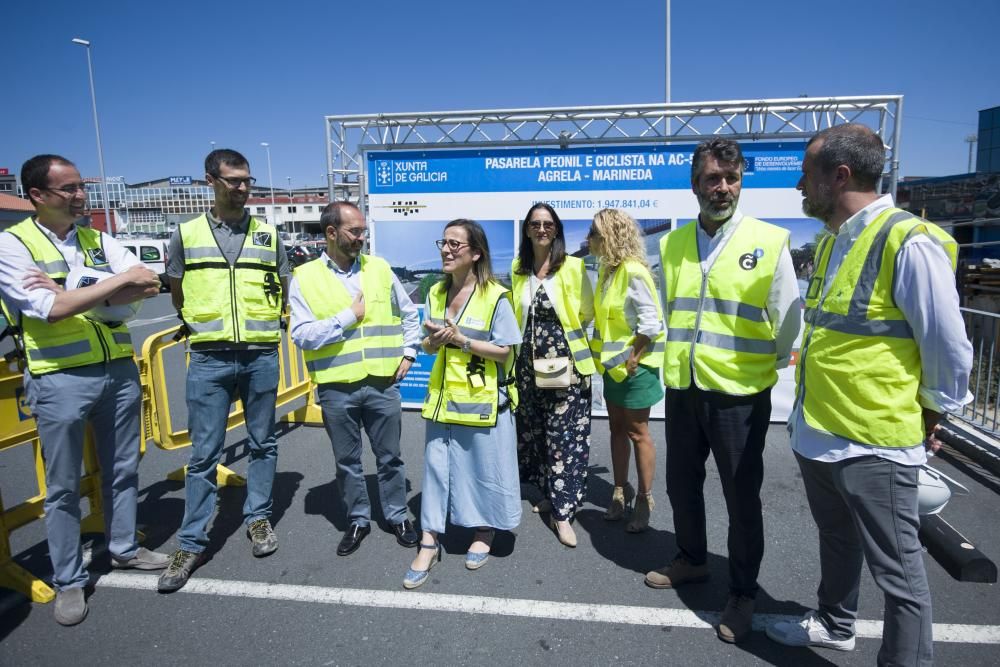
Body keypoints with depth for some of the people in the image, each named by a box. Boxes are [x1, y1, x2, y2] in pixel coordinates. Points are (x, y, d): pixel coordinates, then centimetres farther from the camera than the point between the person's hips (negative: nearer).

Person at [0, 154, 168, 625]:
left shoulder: (99, 240, 8)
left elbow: (150, 286, -6)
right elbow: (52, 309, -20)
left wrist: (78, 293, -16)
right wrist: (120, 281, -15)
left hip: (119, 370, 5)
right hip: (60, 379, -4)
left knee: (122, 470, 16)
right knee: (63, 487, 8)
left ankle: (123, 548, 35)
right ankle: (68, 580, 23)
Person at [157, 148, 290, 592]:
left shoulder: (268, 234, 6)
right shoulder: (187, 233, 4)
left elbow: (285, 291, 14)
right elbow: (178, 293, 14)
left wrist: (263, 323, 8)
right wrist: (203, 325, 11)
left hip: (261, 356, 1)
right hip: (209, 359, -1)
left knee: (262, 444, 11)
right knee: (203, 453, 2)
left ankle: (258, 518, 27)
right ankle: (192, 543, 13)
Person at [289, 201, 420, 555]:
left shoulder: (379, 268, 4)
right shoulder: (304, 277, -4)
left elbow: (410, 314, 14)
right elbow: (302, 334, -12)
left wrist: (407, 353, 6)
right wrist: (348, 316, -14)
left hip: (382, 383, 2)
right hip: (336, 388, -1)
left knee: (389, 457, 13)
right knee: (347, 461, 14)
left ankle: (398, 515, 32)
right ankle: (358, 520, 33)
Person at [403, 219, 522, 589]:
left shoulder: (495, 296, -12)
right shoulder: (436, 293, 6)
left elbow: (504, 351, -13)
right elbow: (427, 345, 12)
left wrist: (461, 340, -21)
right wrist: (433, 341, -11)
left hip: (483, 399, -5)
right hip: (443, 396, 5)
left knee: (484, 467, 10)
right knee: (436, 466, 8)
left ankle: (485, 531, 33)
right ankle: (429, 543, 20)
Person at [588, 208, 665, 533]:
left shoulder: (633, 272, -20)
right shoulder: (607, 270, 7)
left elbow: (651, 323, -22)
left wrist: (632, 358, -17)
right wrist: (606, 355, 7)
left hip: (635, 365, -8)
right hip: (613, 363, 8)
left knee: (637, 433, 3)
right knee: (617, 428, 16)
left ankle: (645, 499, 19)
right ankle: (620, 490, 30)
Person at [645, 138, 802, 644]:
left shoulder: (770, 241, -9)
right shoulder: (671, 243, 4)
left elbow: (787, 322, -3)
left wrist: (774, 371, 3)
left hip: (740, 393, -4)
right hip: (682, 389, 4)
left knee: (742, 497, 11)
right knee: (681, 484, 19)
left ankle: (743, 593, 31)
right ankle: (691, 560, 44)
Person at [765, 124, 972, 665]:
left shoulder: (910, 244, -19)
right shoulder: (831, 242, 8)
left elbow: (949, 351, -13)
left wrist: (930, 415, 0)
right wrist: (810, 408, 16)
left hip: (873, 444, -8)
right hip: (815, 433, 9)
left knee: (897, 572, 8)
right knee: (836, 542, 26)